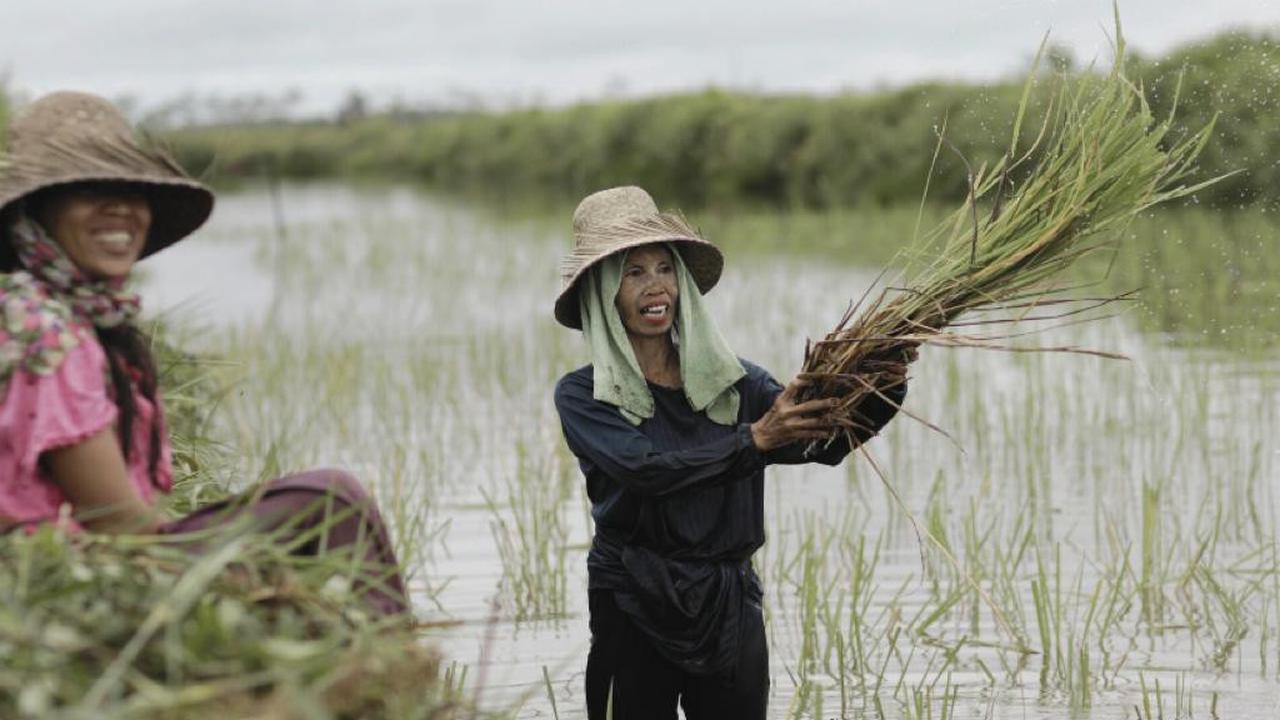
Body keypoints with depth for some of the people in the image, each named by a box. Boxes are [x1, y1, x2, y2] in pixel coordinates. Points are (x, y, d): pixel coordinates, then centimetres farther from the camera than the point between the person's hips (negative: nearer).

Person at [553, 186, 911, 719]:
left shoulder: (731, 381, 5)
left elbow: (825, 440, -8)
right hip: (634, 613, -2)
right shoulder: (580, 395, -3)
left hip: (730, 613, 3)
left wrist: (886, 389, -27)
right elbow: (645, 468, -19)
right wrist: (754, 439, -27)